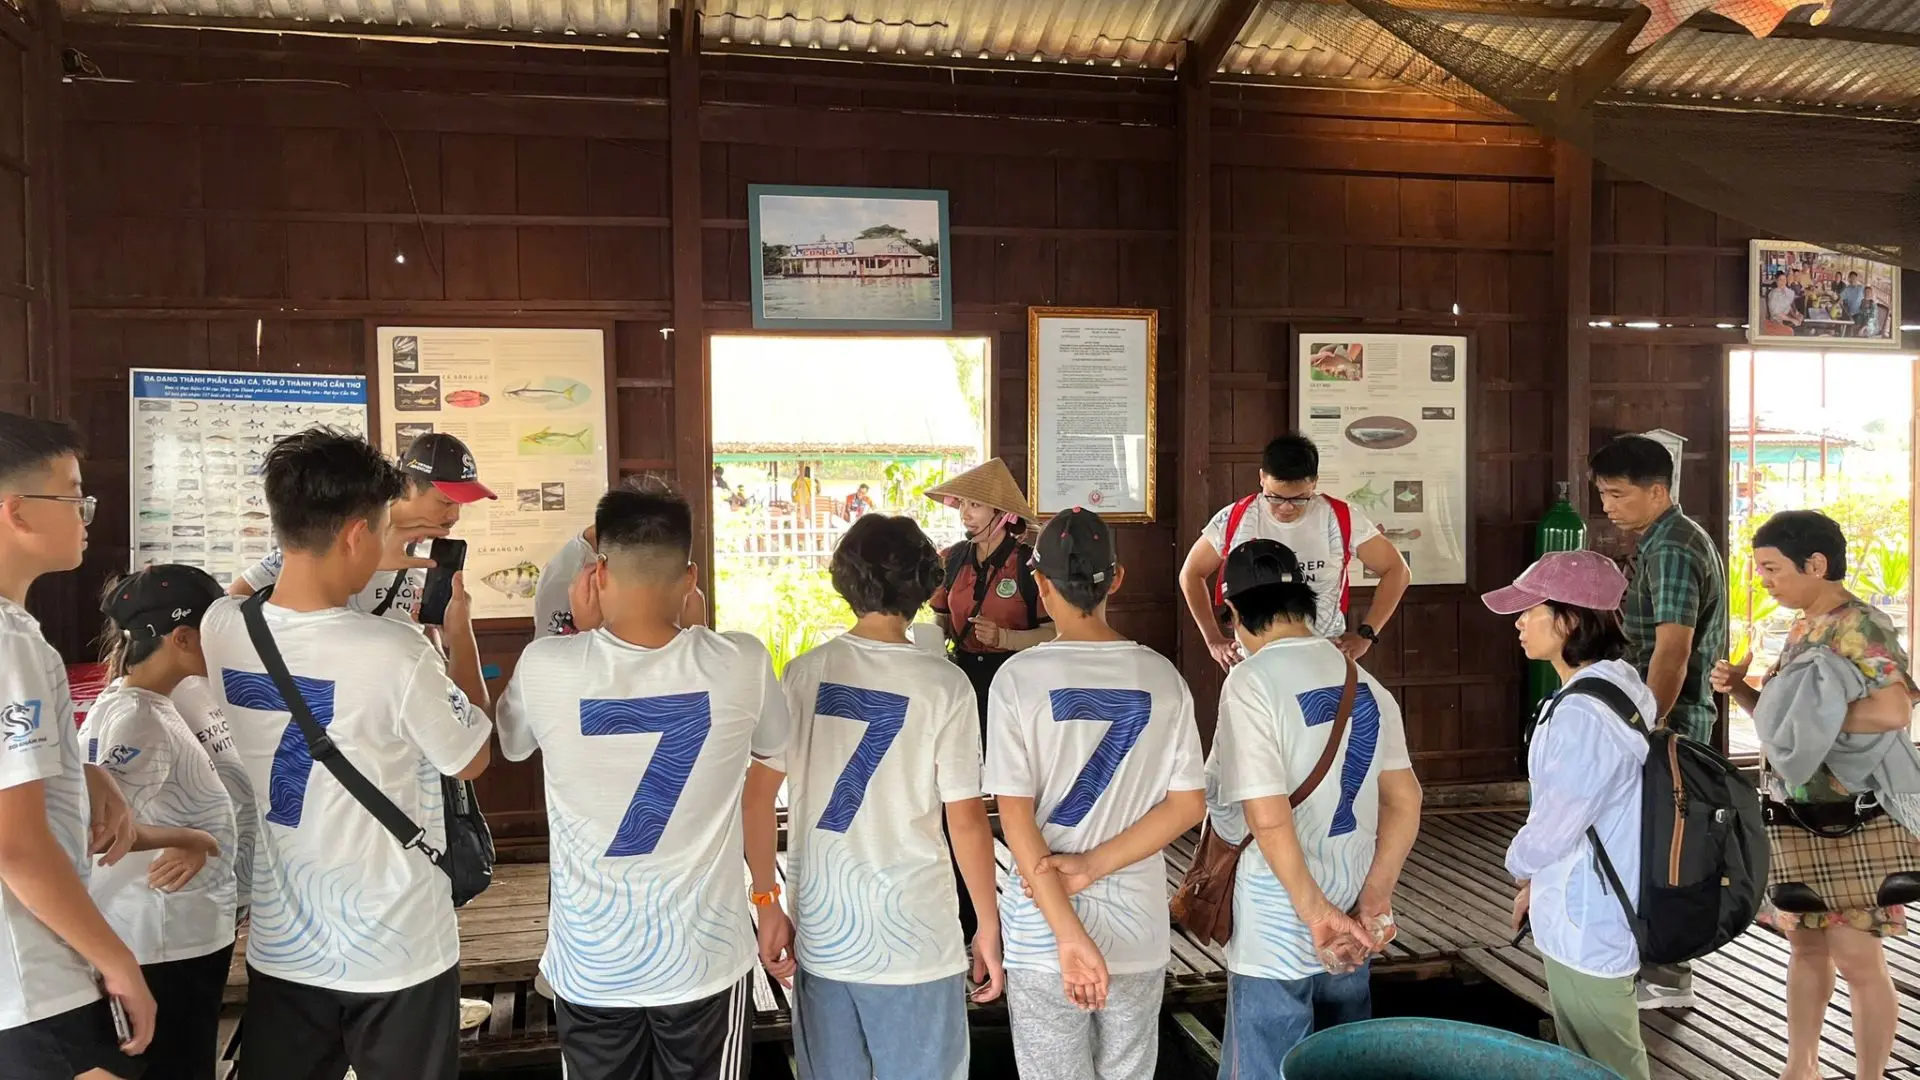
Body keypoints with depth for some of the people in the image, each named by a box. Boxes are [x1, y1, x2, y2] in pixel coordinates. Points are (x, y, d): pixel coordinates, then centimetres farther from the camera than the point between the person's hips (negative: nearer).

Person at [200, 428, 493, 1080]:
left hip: (279, 945, 5)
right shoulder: (398, 653, -25)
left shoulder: (220, 629, -8)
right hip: (395, 951, -5)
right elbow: (473, 759, -9)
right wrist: (461, 636, 1)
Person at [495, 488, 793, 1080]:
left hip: (589, 965, 1)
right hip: (706, 957, 0)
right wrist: (767, 896, 20)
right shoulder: (742, 664, -14)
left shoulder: (544, 667, -16)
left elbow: (509, 744, 8)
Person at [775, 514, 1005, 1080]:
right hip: (912, 937, -3)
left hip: (820, 928, 4)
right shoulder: (943, 684, -12)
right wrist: (988, 926, 1)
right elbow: (965, 819, -10)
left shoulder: (803, 673, -3)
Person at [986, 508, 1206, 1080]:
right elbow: (1189, 804, -2)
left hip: (1043, 926, -3)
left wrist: (1069, 935, -14)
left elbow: (1016, 815, -14)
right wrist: (1095, 866, -7)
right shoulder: (1161, 677, -2)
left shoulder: (1020, 677, -11)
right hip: (1140, 922, 3)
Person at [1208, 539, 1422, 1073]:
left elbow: (1269, 819, -23)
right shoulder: (1363, 679, 3)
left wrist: (1316, 912, -16)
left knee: (1267, 1068, 9)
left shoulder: (1252, 681, -18)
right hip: (1351, 913, 7)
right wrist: (1375, 897, 2)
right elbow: (1405, 800, 5)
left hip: (1278, 929, -7)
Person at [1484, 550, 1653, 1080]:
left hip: (1586, 926, -9)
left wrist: (1521, 866, -1)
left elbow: (1552, 827, -22)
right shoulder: (1619, 684, 4)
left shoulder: (1585, 713, -27)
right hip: (1593, 916, 9)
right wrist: (1539, 883, 11)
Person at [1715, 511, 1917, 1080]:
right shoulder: (1804, 628, 10)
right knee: (1804, 943, 17)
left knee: (1856, 957, 2)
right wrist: (1740, 689, -2)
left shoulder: (1861, 626, -17)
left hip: (1848, 819, -9)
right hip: (1795, 813, 9)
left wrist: (1812, 718, -20)